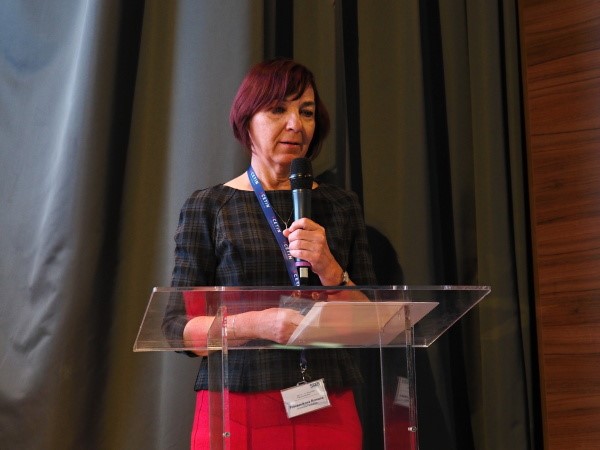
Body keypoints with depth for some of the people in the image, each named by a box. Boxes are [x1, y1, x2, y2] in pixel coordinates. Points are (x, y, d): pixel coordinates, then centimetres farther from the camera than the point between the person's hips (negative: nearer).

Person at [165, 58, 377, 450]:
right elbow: (178, 325, -3)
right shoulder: (207, 207, 2)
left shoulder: (341, 205, 7)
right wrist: (256, 323, -19)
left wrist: (328, 269, -13)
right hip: (236, 412, -2)